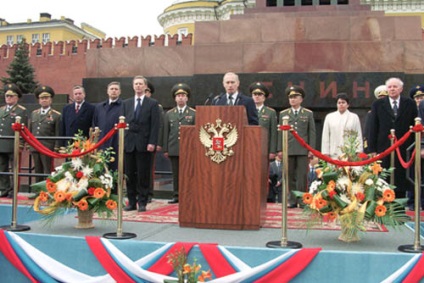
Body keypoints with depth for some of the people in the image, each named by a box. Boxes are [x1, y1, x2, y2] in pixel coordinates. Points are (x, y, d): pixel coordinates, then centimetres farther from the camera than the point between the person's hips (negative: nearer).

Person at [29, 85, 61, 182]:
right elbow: (30, 130, 18)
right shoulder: (34, 113, 15)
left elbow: (58, 134, -5)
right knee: (38, 171, 12)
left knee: (48, 172, -3)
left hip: (48, 148, -5)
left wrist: (56, 148, -10)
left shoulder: (57, 115, -1)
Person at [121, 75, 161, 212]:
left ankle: (142, 202, 7)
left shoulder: (152, 103, 4)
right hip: (129, 144, 3)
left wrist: (152, 143, -12)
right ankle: (131, 202, 14)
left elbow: (155, 125, -3)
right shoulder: (126, 103, 15)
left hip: (144, 144, -3)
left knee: (143, 175, -1)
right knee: (129, 175, 5)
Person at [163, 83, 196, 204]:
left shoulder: (194, 113, 4)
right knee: (176, 174, 6)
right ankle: (176, 195, 13)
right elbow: (166, 133, 10)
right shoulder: (169, 114, 12)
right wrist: (165, 149, 5)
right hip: (174, 149, 3)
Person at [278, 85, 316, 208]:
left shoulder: (308, 114, 9)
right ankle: (292, 200, 10)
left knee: (302, 177, -2)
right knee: (290, 176, 3)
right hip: (288, 150, 1)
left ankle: (302, 200, 5)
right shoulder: (283, 114, 12)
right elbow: (280, 132, 10)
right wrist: (280, 149, 3)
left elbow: (312, 132, 6)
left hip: (303, 150, -1)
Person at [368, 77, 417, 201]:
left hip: (404, 149, 1)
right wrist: (372, 149, -3)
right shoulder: (378, 104, 5)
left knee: (401, 181, 4)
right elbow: (373, 129, 3)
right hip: (384, 148, 0)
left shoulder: (410, 103, 6)